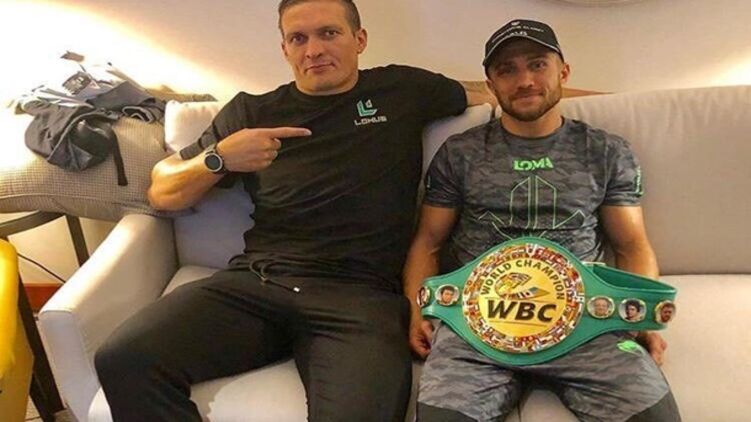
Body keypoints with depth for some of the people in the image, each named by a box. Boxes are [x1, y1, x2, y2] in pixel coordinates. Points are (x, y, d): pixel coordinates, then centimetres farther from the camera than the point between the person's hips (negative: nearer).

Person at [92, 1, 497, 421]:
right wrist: (218, 158, -2)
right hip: (256, 281, 3)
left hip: (360, 292, -2)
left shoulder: (404, 90, 15)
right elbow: (162, 193, 17)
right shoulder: (252, 112, 17)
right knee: (123, 361, -21)